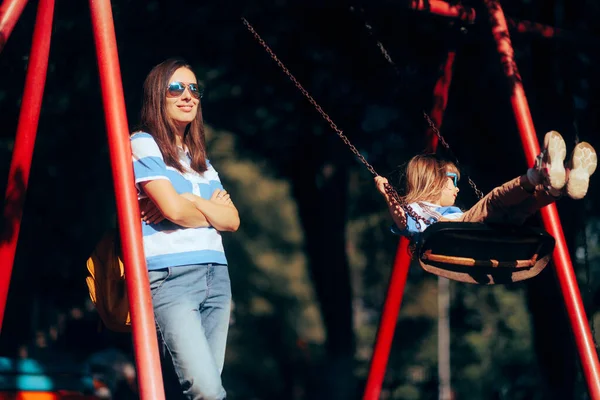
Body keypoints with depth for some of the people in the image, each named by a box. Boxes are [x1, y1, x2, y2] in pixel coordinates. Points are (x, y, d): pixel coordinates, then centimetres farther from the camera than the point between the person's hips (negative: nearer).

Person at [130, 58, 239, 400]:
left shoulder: (200, 159, 22)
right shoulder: (143, 144, 1)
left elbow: (232, 220, 10)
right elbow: (173, 209, -12)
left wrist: (191, 201, -6)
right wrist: (211, 209, 7)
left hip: (216, 275, 7)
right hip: (169, 277, -7)